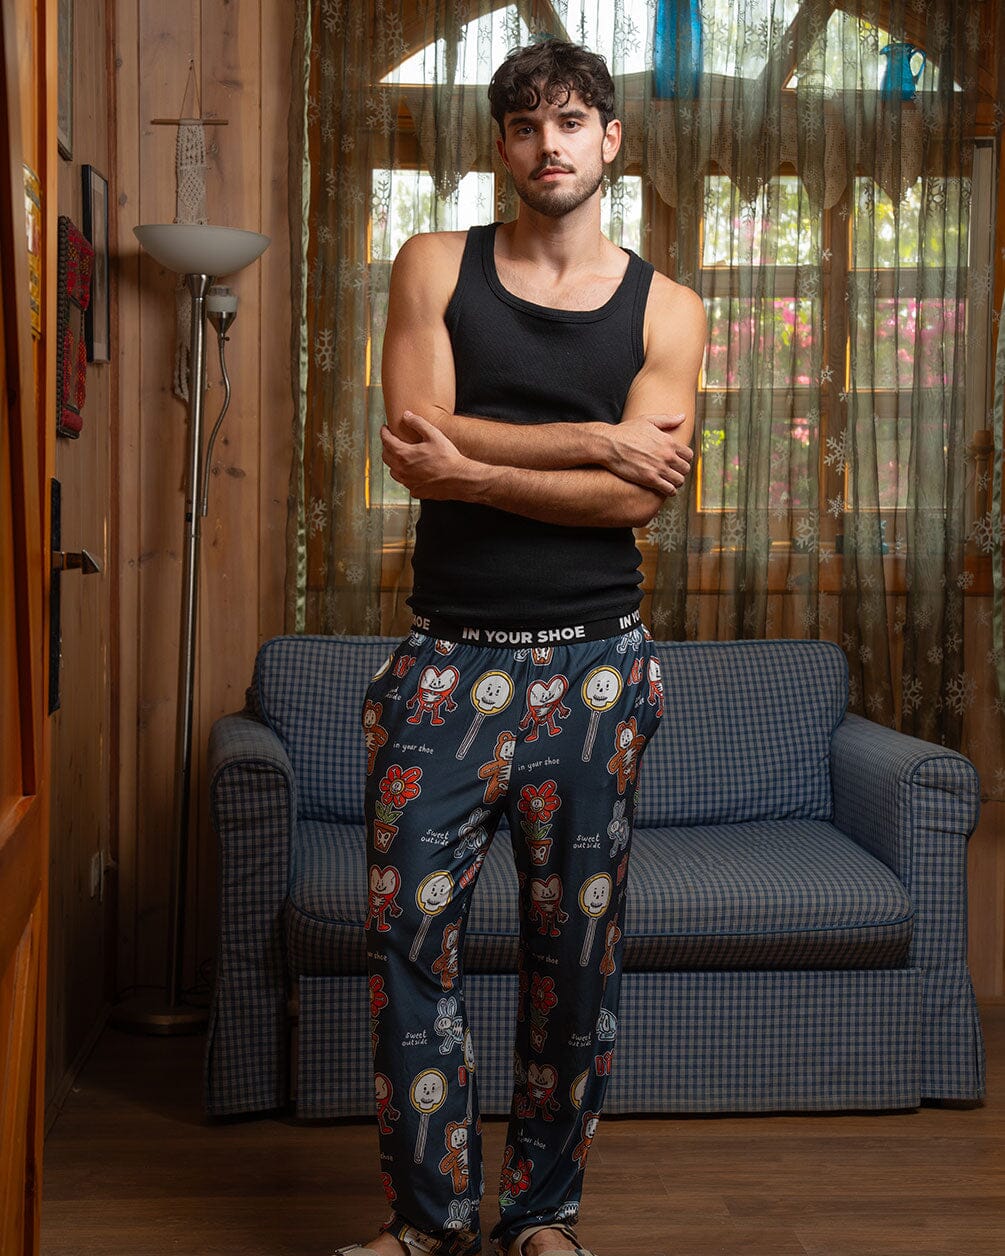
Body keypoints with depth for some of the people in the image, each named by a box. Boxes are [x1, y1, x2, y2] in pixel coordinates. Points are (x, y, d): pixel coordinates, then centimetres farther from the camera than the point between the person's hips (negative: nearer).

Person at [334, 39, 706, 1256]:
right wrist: (593, 441, -10)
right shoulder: (435, 266, 5)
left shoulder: (665, 309, 6)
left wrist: (477, 472, -14)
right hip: (448, 657, 0)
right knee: (408, 930, 0)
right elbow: (415, 442, -9)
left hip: (596, 665, 1)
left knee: (576, 941, 7)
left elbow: (641, 494, -8)